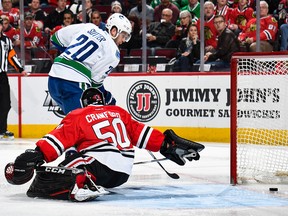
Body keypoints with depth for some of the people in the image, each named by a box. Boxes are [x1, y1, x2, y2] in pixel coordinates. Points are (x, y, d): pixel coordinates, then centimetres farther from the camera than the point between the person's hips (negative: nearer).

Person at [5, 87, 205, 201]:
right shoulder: (119, 112, 24)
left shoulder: (78, 116, 10)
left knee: (47, 177, -18)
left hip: (99, 165, -6)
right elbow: (141, 132, 20)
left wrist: (36, 155, -12)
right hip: (123, 174, 6)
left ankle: (80, 184, -41)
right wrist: (166, 144, 25)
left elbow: (59, 139, -4)